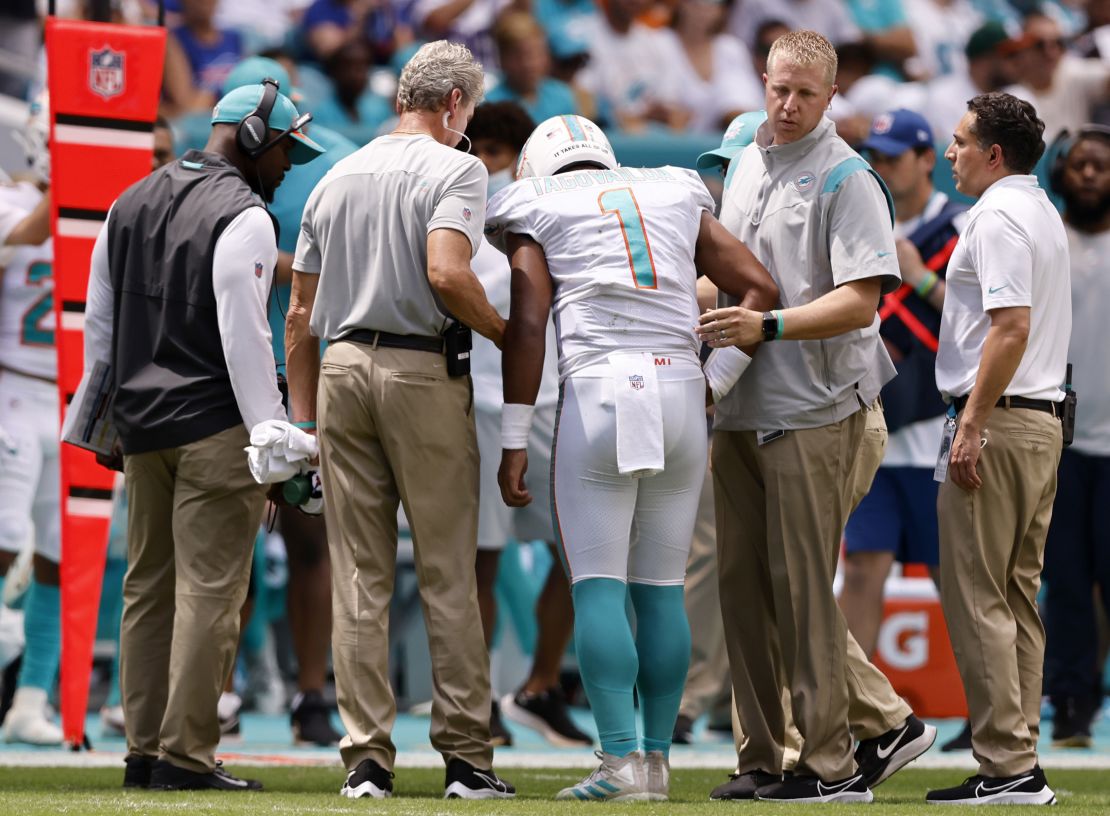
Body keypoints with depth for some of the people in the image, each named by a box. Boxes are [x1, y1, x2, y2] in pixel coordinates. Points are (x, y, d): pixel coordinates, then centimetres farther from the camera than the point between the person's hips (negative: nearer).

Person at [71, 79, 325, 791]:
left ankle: (144, 752, 14)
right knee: (210, 591, -5)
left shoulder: (130, 204, 14)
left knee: (148, 590, 12)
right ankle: (185, 755, -7)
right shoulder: (242, 218, -11)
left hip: (141, 426, 8)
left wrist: (103, 425, 25)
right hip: (215, 427, -8)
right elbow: (244, 339, -17)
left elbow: (100, 326, 18)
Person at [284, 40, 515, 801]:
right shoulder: (454, 169, -3)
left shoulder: (336, 178, 16)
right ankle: (467, 757, -1)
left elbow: (300, 315, 15)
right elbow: (446, 273, -20)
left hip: (341, 368, 5)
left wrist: (304, 423, 18)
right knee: (448, 572, 0)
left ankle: (367, 758, 1)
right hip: (423, 369, -5)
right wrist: (508, 335, -5)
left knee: (359, 575, 4)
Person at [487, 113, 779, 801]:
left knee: (599, 588, -3)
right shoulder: (677, 199, 21)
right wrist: (712, 385, 14)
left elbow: (527, 325, -1)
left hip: (598, 395, -4)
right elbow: (762, 291, 13)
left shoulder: (536, 214, 10)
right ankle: (658, 758, 10)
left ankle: (621, 762, -11)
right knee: (661, 589, 10)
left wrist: (514, 443, -1)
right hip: (680, 395, 4)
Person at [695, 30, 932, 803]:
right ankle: (765, 758, 17)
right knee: (745, 586, 8)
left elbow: (860, 301, -17)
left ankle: (832, 763, 0)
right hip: (741, 411, 8)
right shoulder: (744, 165, 15)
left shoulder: (846, 180, -9)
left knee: (802, 586, -6)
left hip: (813, 410, -8)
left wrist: (768, 327, -25)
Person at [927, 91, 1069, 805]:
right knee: (1018, 596, 11)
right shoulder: (1044, 212, 19)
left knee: (976, 595, -8)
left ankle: (1006, 767, -11)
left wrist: (972, 425, -22)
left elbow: (1011, 327, -22)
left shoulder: (998, 217, -13)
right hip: (1047, 419, 10)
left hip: (999, 421, -10)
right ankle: (1021, 760, 11)